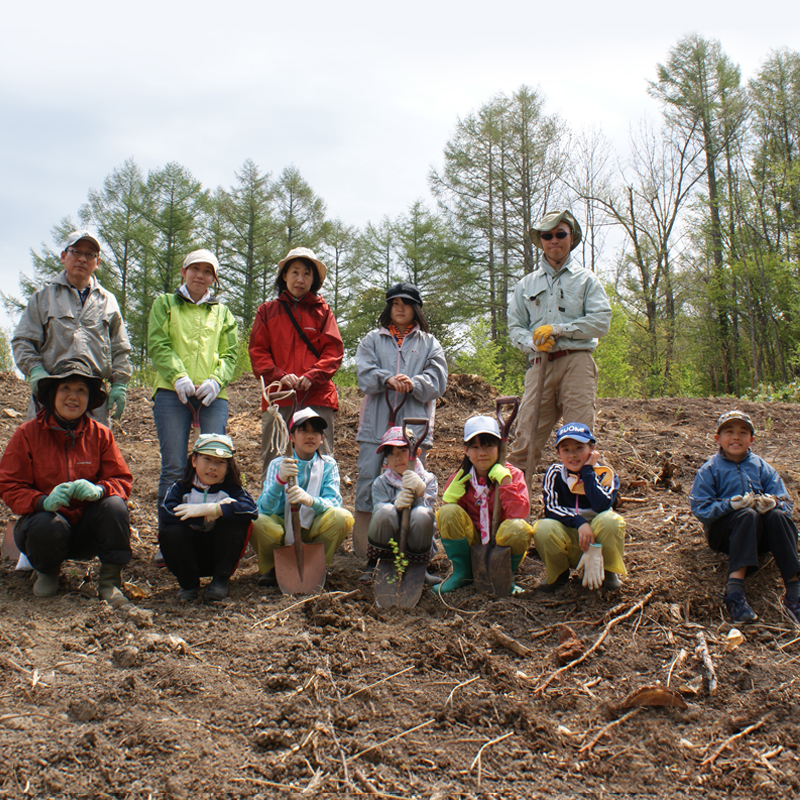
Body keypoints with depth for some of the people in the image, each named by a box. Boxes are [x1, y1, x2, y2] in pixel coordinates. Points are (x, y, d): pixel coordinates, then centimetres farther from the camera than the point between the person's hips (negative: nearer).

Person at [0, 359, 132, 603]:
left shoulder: (100, 434, 1)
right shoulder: (27, 434, -4)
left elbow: (122, 480, -2)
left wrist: (98, 489, -28)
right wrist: (43, 501, -29)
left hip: (88, 528, 1)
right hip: (45, 515, -1)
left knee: (114, 505, -29)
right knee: (47, 527, -36)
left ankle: (110, 581, -14)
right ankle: (48, 571, 1)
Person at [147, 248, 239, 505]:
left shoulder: (222, 312, 23)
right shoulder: (165, 304, 17)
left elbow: (230, 353, 11)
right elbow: (157, 344, 3)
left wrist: (216, 380, -9)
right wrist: (178, 376, -14)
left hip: (213, 395, 2)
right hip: (172, 392, -2)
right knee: (174, 467, -5)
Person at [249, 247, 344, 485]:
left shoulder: (322, 311, 14)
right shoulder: (268, 311, 15)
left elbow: (334, 350, 6)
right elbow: (258, 351, 8)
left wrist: (312, 377, -11)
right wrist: (279, 376, -10)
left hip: (317, 396, -1)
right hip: (278, 397, 1)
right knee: (273, 460, 0)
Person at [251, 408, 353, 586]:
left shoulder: (328, 465, -1)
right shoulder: (278, 464, -4)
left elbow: (334, 503, -16)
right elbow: (265, 508, -17)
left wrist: (311, 501, -39)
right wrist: (280, 480, -37)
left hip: (313, 531, 1)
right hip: (282, 529, 0)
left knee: (343, 517, -28)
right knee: (258, 521, -31)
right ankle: (270, 568, -1)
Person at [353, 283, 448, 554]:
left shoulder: (429, 343, 16)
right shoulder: (372, 339, 17)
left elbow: (437, 380, 3)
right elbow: (364, 374, 1)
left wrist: (413, 384, -17)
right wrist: (388, 380, -18)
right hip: (376, 423, 0)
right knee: (368, 479, -4)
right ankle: (362, 556, 2)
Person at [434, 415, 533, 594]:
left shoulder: (513, 474, -6)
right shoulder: (459, 479, -2)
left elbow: (519, 513, -21)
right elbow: (447, 522, -5)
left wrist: (505, 480, -25)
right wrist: (452, 494, -19)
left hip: (502, 546, -1)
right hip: (471, 548, 1)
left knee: (518, 528, -34)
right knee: (448, 513, -24)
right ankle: (462, 573, -2)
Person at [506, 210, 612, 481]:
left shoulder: (586, 279, 15)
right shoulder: (527, 283, 22)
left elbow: (600, 321, 2)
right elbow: (514, 326, 16)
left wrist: (557, 329, -7)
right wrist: (533, 342, -6)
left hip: (576, 362, -2)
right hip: (539, 364, 2)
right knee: (526, 436, -6)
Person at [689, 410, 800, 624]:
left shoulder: (762, 468, 10)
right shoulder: (709, 470, 3)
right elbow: (700, 509, -8)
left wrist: (772, 503, -21)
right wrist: (732, 505, -23)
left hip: (759, 535, 3)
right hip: (723, 532, -2)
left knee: (778, 515, -29)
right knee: (748, 515, -34)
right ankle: (734, 589, -48)